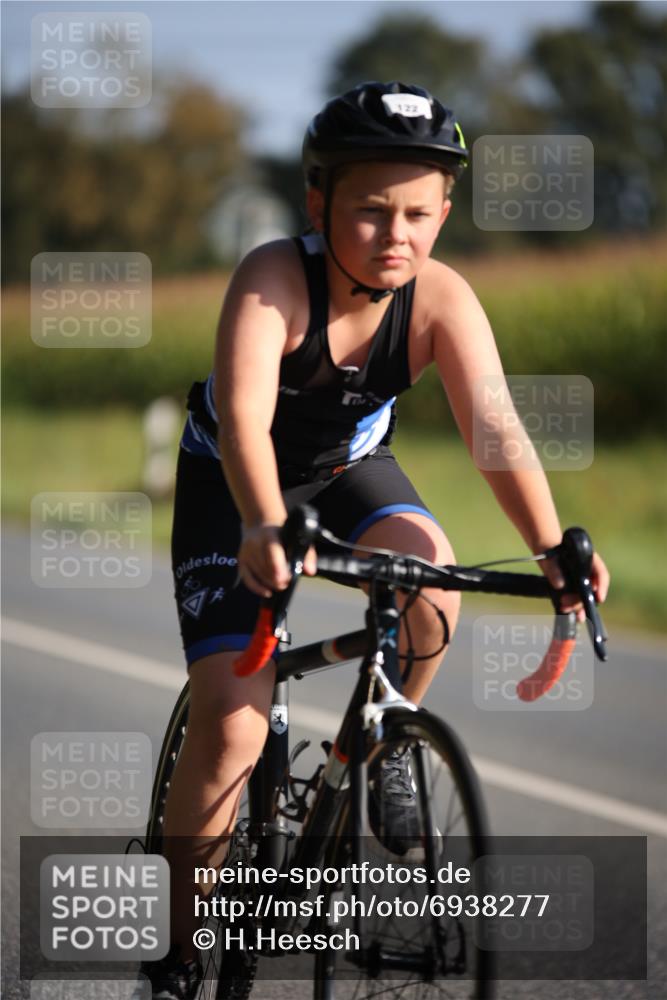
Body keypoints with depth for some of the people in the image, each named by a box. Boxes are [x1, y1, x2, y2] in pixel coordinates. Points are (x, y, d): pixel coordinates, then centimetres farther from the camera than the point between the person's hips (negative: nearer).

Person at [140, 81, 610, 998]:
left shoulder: (441, 298, -24)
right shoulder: (274, 279, -32)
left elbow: (493, 423, -34)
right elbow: (243, 417, -45)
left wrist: (555, 550, -49)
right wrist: (265, 529, -63)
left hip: (349, 469, 3)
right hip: (233, 484, -3)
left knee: (428, 568, -31)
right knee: (230, 728, -13)